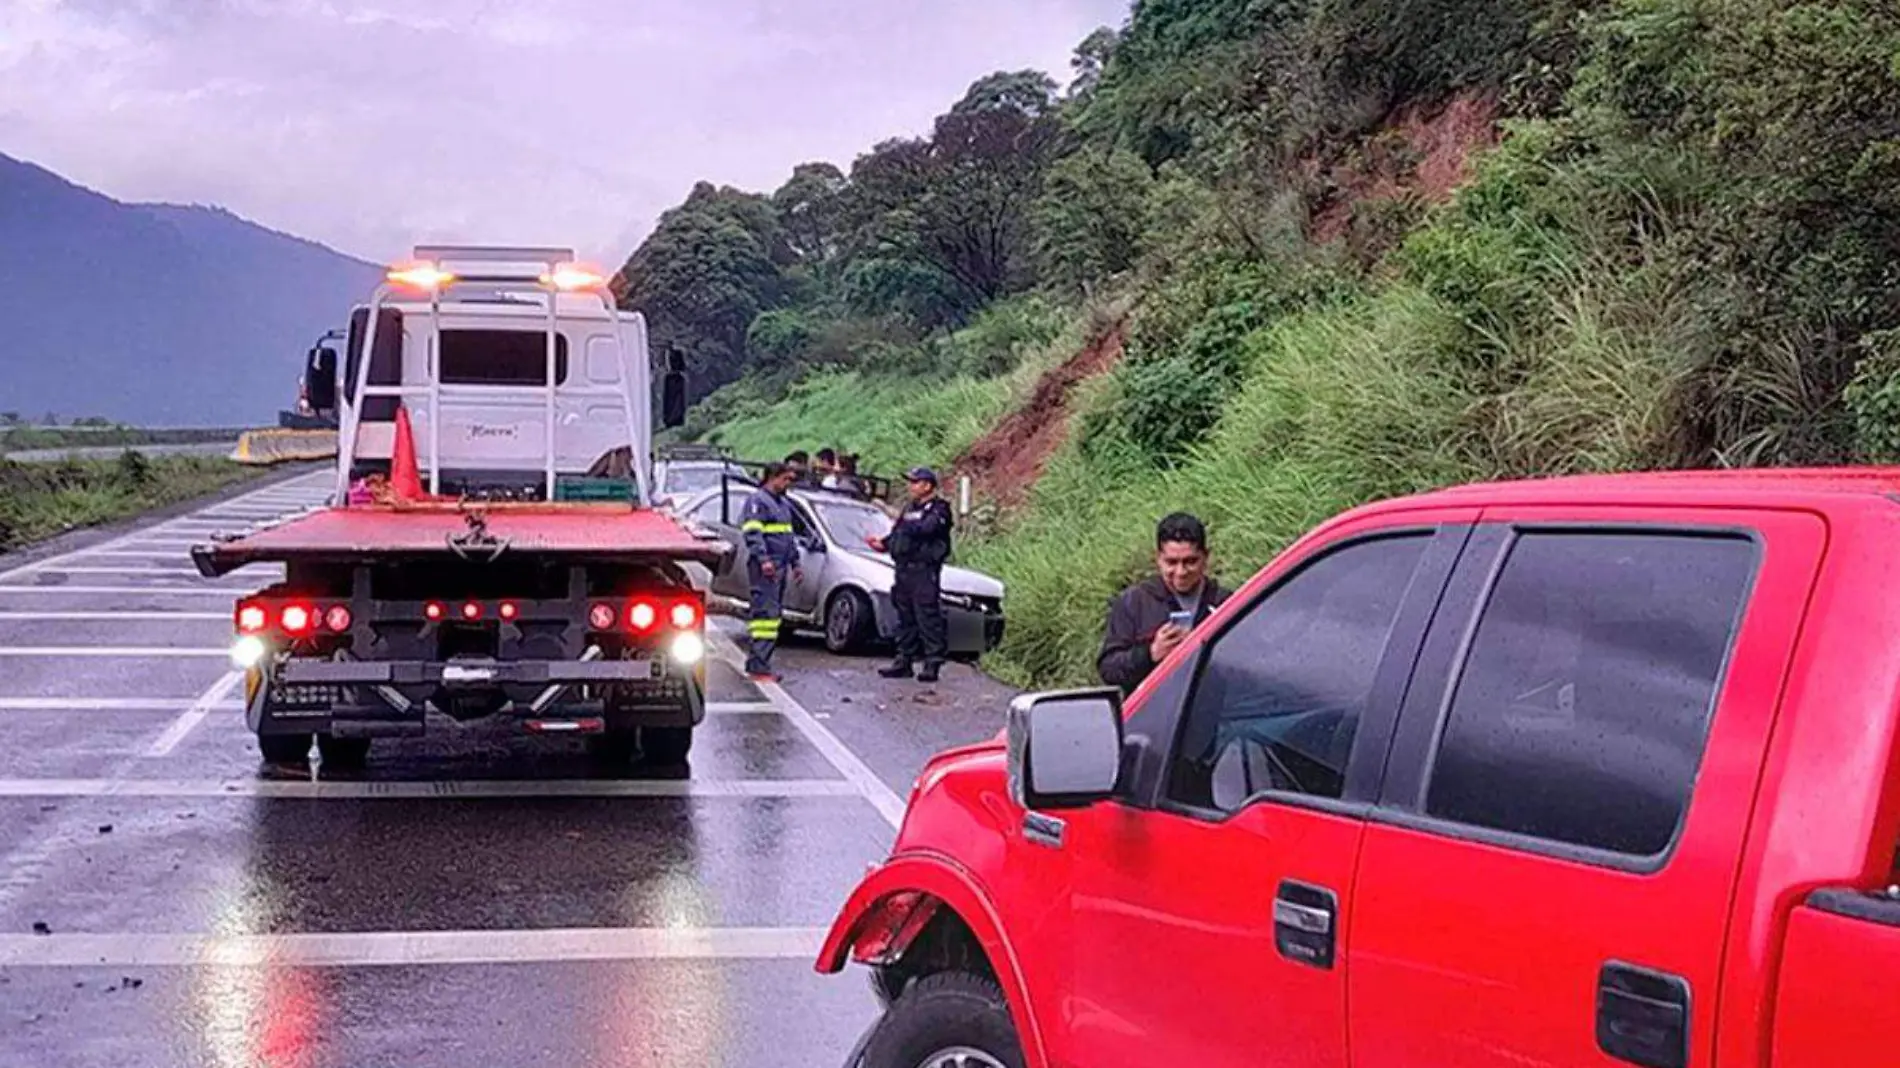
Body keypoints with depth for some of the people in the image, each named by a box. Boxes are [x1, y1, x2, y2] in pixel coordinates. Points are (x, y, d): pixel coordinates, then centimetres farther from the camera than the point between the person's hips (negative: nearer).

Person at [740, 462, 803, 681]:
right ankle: (759, 666, -16)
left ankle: (756, 661, 11)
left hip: (779, 566, 10)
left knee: (774, 614, 8)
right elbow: (752, 533, -15)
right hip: (764, 566, -10)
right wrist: (763, 559, -23)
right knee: (766, 612, -14)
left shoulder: (783, 504, 23)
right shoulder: (757, 501, -6)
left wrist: (795, 561, 26)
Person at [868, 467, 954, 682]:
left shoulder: (939, 509, -4)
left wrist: (905, 526, -13)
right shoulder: (910, 509, 21)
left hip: (924, 570, -8)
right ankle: (904, 661, 17)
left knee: (928, 618, -9)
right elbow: (897, 533, 18)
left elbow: (926, 528, -23)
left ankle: (933, 664, -9)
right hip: (904, 568, 8)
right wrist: (883, 543, -1)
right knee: (905, 618, 11)